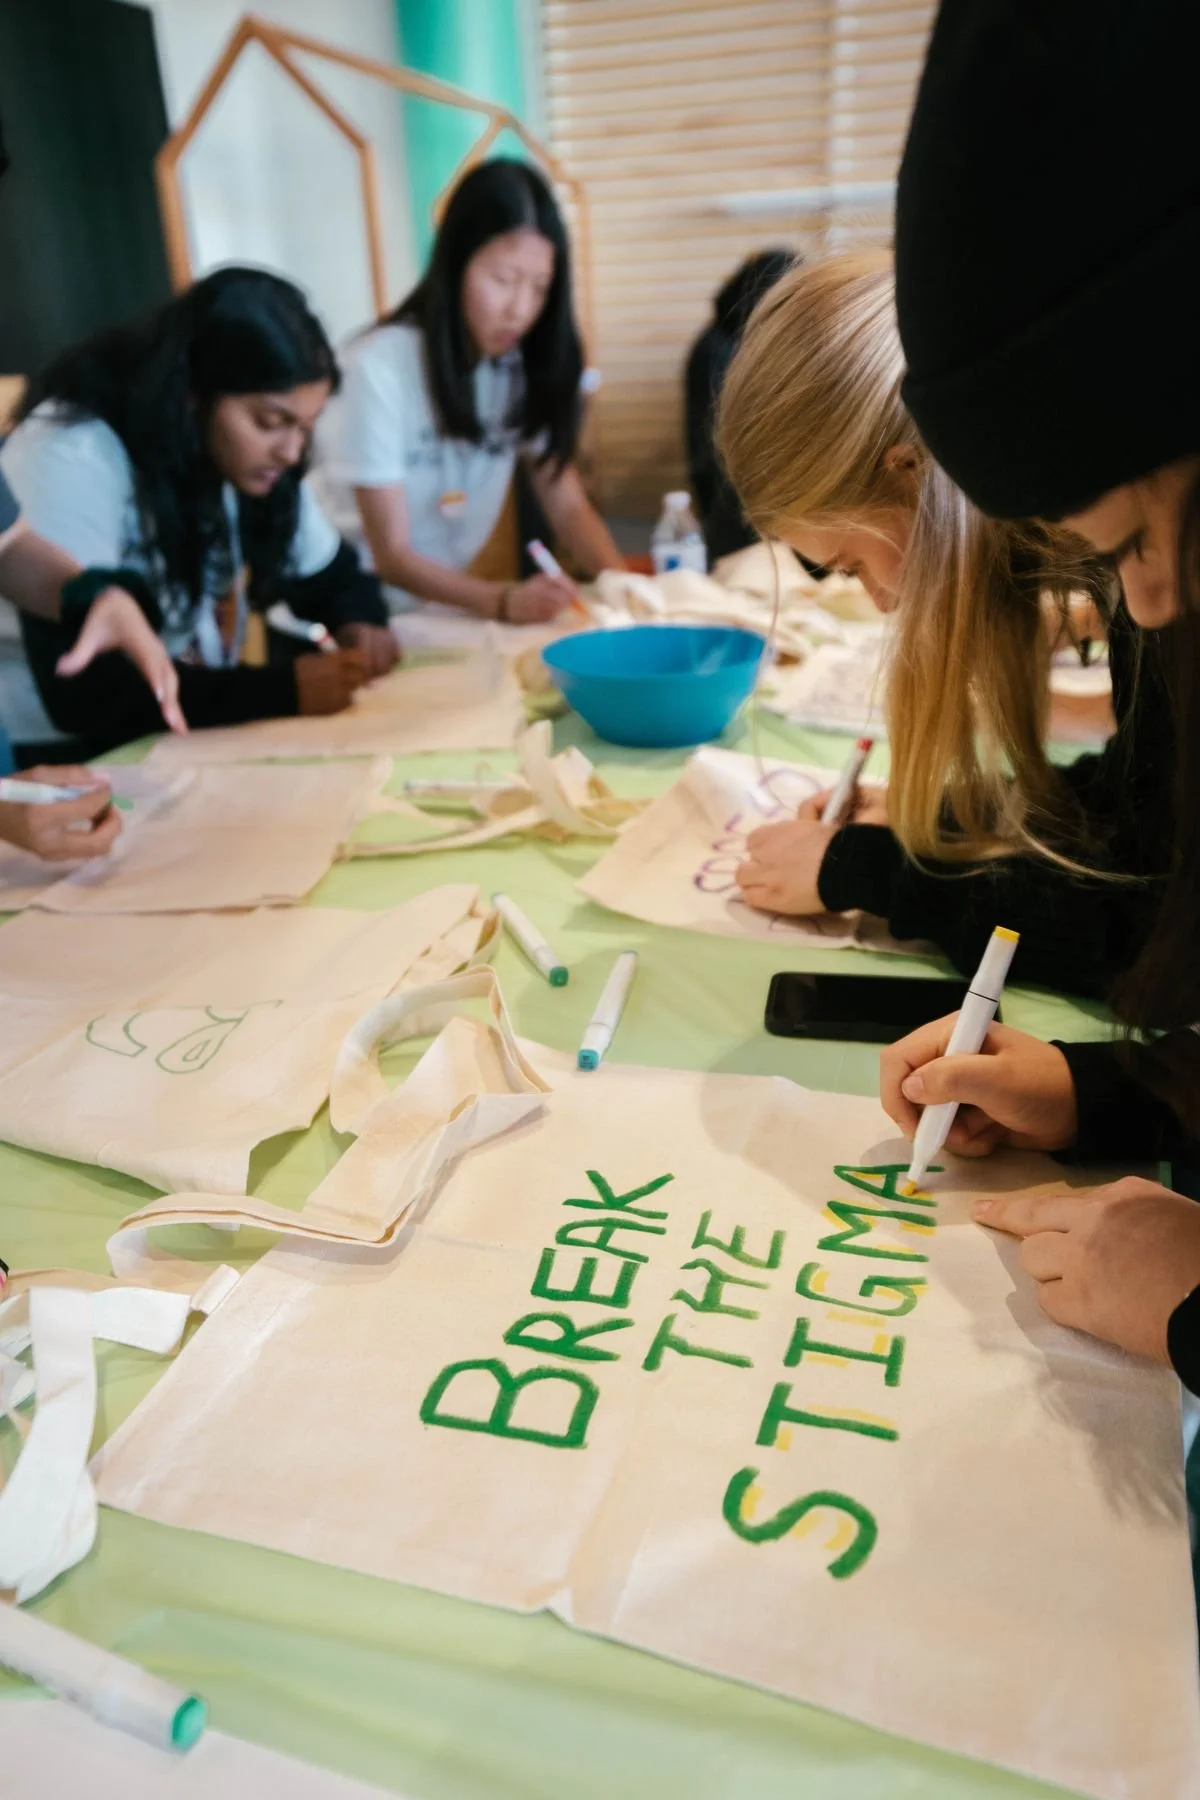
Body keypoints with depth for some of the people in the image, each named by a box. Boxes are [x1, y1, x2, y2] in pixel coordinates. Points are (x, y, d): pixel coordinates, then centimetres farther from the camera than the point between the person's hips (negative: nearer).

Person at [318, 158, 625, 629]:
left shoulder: (525, 364, -3)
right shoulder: (380, 366, -19)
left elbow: (568, 507, -3)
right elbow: (393, 557, -19)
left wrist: (620, 582, -24)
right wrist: (504, 600, -35)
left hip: (446, 605, 6)